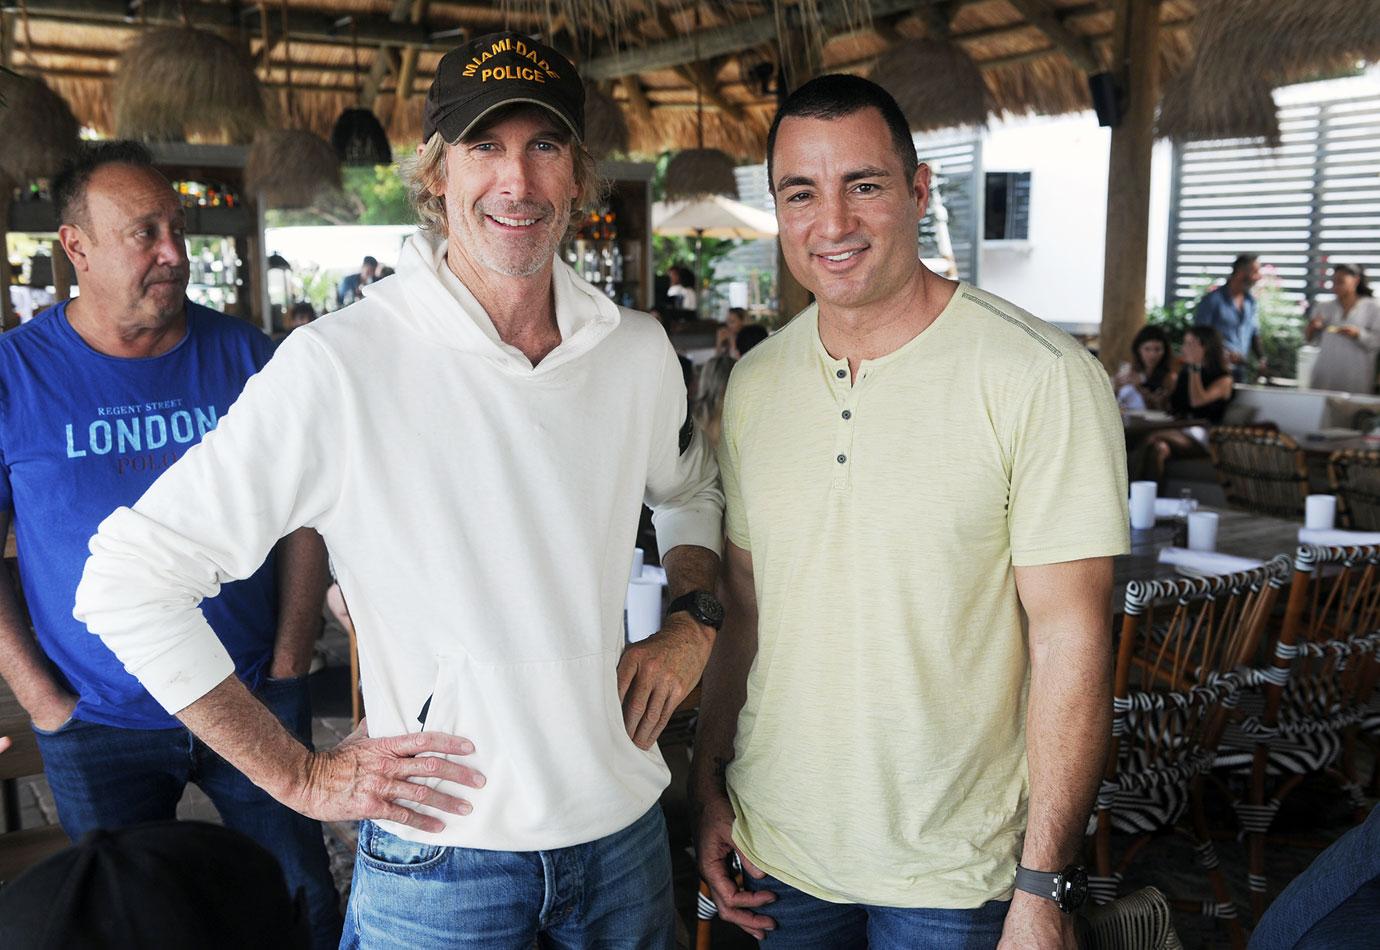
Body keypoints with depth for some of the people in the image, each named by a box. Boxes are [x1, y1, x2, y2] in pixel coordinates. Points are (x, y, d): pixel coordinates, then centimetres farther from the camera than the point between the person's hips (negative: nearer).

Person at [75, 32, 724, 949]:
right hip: (442, 856, -4)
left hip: (626, 828, 5)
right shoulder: (340, 366, -18)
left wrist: (692, 622, 2)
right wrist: (301, 777, -12)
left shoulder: (638, 349, -2)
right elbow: (129, 580, -15)